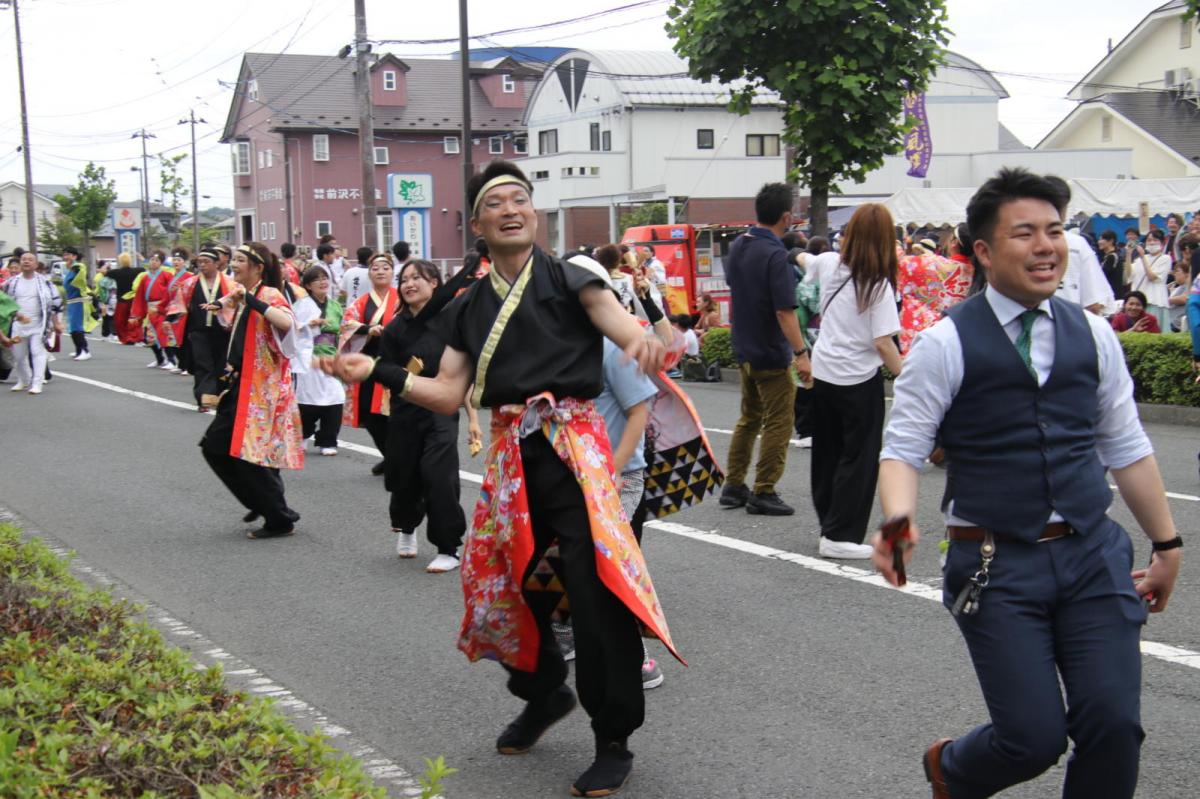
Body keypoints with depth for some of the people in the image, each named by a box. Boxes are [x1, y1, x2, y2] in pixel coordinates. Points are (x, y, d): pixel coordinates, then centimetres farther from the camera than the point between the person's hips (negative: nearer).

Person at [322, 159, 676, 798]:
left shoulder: (567, 279, 0)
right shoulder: (469, 307, 14)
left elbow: (624, 329, -16)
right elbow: (449, 394, 12)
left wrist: (644, 344, -40)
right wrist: (377, 372, 3)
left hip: (572, 441, -5)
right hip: (510, 454, 5)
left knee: (595, 589, -9)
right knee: (501, 579, 9)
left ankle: (614, 742, 5)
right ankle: (543, 692, 38)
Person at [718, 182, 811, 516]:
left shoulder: (737, 246, 5)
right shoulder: (775, 254, -21)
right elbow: (784, 311, -24)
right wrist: (801, 353, -22)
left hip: (744, 350, 8)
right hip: (771, 354, -8)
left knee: (749, 419, 19)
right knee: (778, 424, 2)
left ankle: (733, 486, 22)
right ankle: (763, 493, 4)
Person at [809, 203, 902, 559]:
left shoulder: (835, 273, 2)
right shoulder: (878, 285, -15)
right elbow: (883, 343, -19)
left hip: (823, 371, 6)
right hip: (858, 378, -6)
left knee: (828, 453, 15)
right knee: (858, 457, 3)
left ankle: (829, 526, 24)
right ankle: (840, 536, 3)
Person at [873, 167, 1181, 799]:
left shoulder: (1093, 335, 7)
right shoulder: (947, 343, -7)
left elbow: (1127, 448, 16)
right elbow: (902, 450, -7)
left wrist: (1166, 543, 19)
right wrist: (899, 521, -26)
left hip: (1094, 555, 4)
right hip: (998, 565, -4)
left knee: (1114, 727, -4)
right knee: (1034, 739, -6)